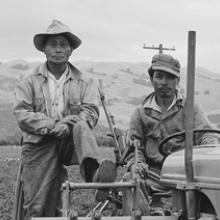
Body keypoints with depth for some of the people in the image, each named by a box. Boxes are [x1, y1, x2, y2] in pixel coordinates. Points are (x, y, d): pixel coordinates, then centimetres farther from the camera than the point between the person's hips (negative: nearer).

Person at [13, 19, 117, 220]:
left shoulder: (85, 83, 12)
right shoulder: (30, 83, 10)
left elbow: (90, 113, -1)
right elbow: (22, 115, -2)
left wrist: (68, 123, -21)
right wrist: (51, 126, -16)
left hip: (70, 142, 0)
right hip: (39, 145, 0)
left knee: (81, 127, -33)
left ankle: (93, 172, -53)